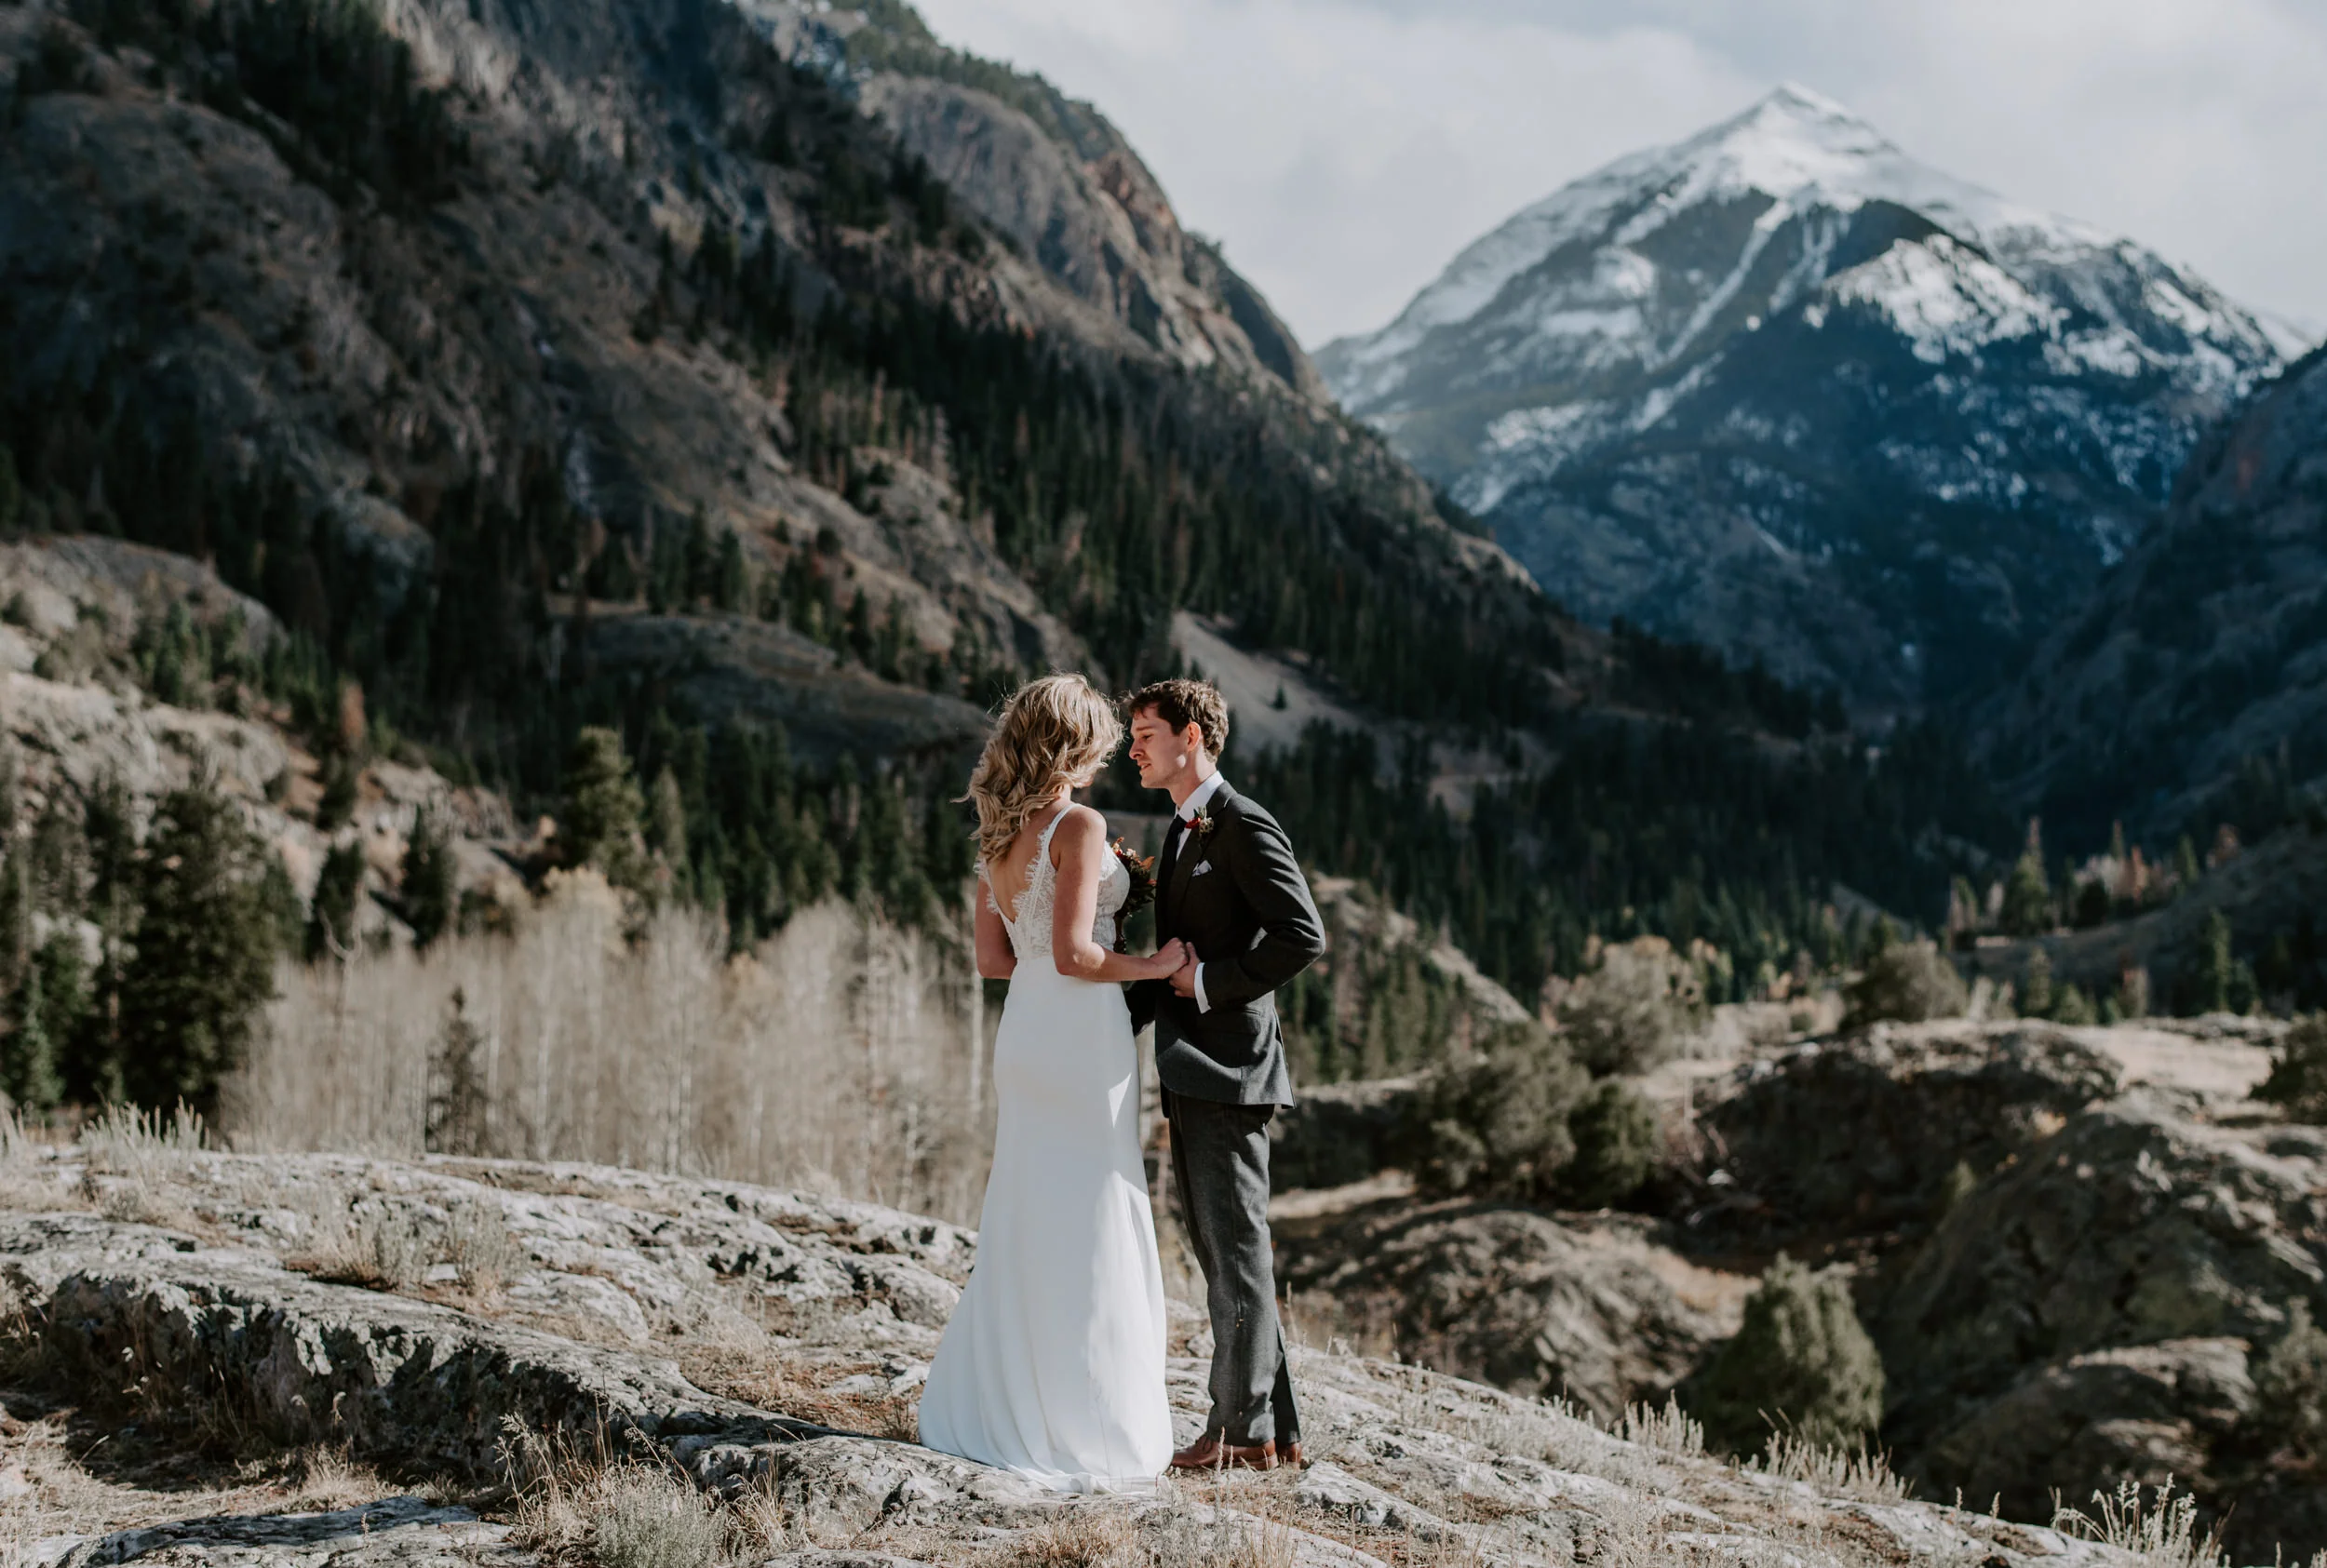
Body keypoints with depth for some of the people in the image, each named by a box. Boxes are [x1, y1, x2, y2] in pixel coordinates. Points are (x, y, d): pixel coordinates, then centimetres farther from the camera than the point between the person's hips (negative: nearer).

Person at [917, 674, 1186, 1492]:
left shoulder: (1000, 833, 11)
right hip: (1081, 1036, -8)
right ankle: (1081, 1432, 4)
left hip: (1024, 1029, 8)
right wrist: (1155, 965, -7)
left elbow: (993, 958, 13)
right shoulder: (1079, 825, -14)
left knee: (1024, 1230, 14)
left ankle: (994, 1410, 20)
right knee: (1087, 1235, -1)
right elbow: (1074, 955, -20)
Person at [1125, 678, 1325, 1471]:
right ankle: (1274, 1428, 20)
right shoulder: (1183, 832, 18)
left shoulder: (1244, 826, -11)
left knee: (1237, 1252, -3)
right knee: (1220, 1255, 13)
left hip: (1228, 1070, -10)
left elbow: (1303, 935, -20)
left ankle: (1241, 1427, 5)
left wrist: (1211, 982, -16)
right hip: (1190, 1075, 10)